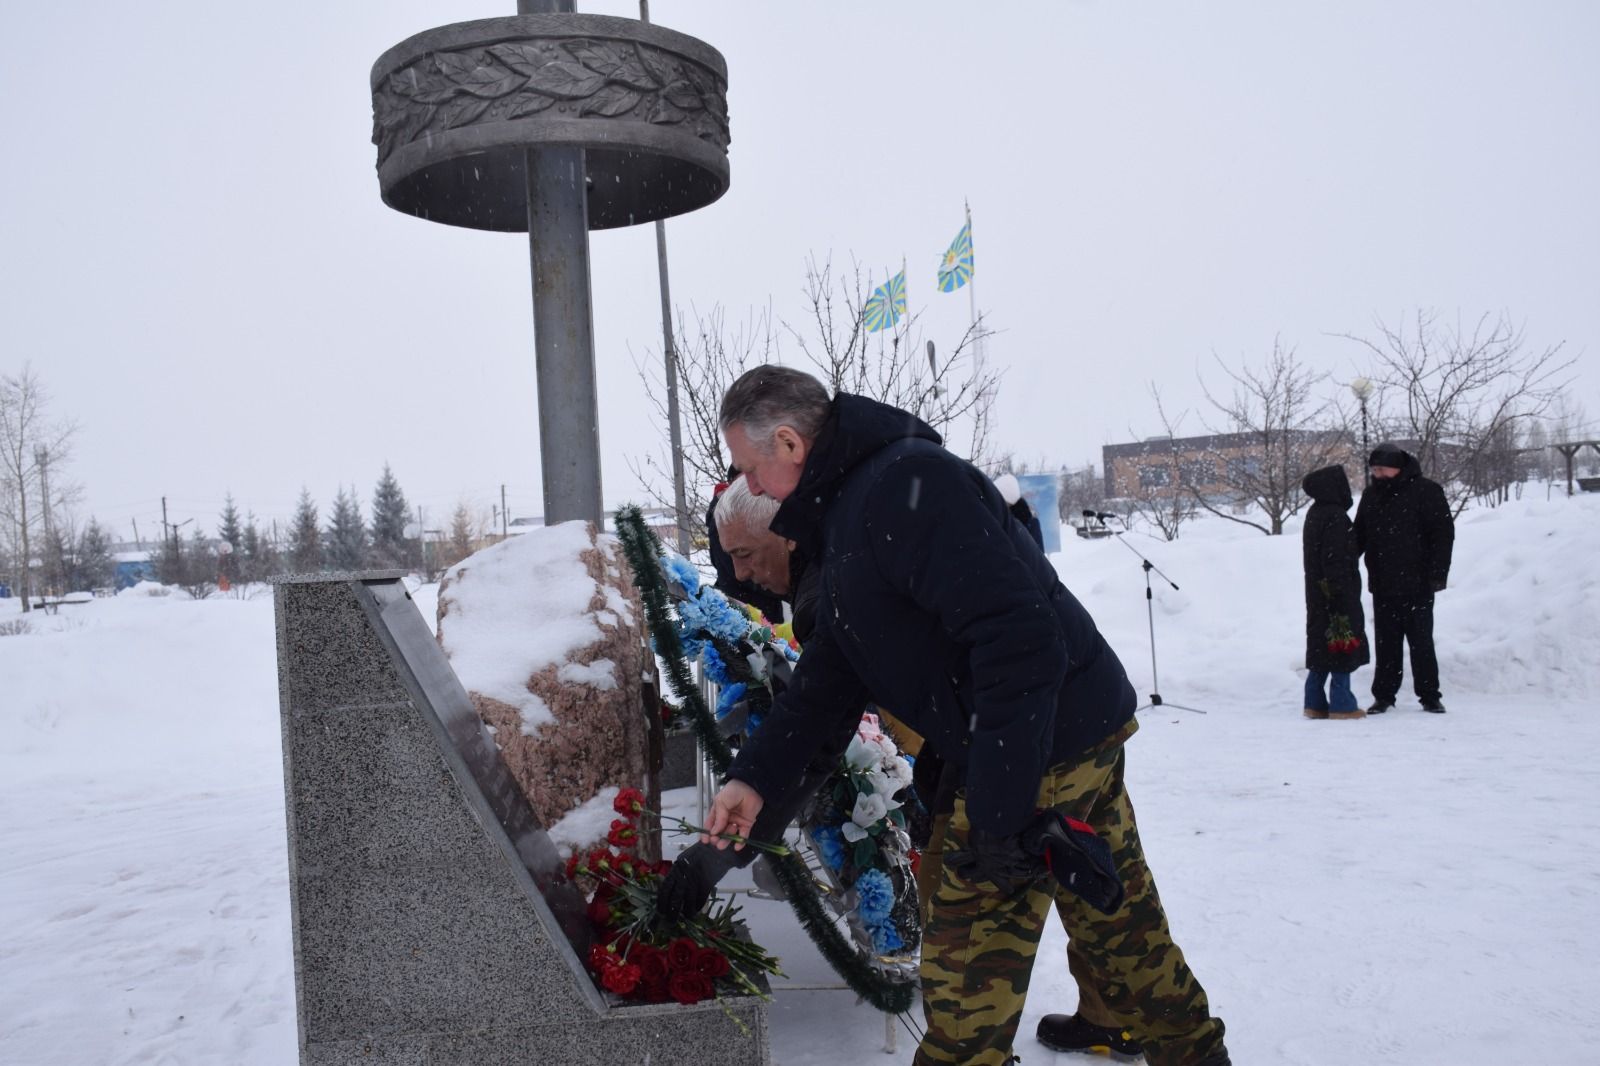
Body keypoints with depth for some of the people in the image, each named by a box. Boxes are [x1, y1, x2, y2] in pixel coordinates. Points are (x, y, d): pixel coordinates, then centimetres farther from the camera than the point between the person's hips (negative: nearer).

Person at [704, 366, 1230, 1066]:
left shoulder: (907, 483, -22)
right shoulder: (845, 514, 13)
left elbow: (1020, 637, -29)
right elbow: (826, 677, 15)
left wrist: (999, 812, -27)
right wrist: (756, 776, 7)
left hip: (1042, 746, -10)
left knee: (969, 951, 1)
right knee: (1117, 922, 23)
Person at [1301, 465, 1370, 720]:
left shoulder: (1314, 514, 11)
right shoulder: (1335, 517, -18)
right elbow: (1336, 560, -21)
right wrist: (1341, 592, -18)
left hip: (1318, 594, 10)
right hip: (1337, 593, -10)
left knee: (1321, 646, 13)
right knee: (1343, 644, -3)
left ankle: (1315, 703, 15)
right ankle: (1341, 705, 1)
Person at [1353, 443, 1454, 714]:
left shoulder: (1425, 491, -6)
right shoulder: (1371, 495, 10)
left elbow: (1443, 532, -6)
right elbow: (1359, 536, 18)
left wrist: (1437, 573, -11)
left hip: (1416, 583, -4)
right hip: (1383, 586, 4)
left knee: (1421, 641, 3)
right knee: (1386, 643, 8)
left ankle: (1430, 695, 13)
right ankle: (1384, 695, 15)